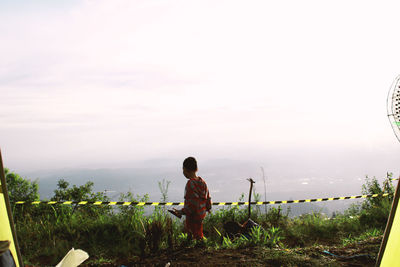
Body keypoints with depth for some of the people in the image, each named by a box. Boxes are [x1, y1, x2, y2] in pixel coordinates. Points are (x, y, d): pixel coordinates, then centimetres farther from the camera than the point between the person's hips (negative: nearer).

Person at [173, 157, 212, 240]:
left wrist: (181, 212, -18)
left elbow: (192, 204, -28)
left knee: (197, 235, 8)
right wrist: (208, 208, 24)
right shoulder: (201, 181, -2)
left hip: (193, 215, -8)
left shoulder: (191, 184, -26)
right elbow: (208, 197, 7)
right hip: (202, 213, 8)